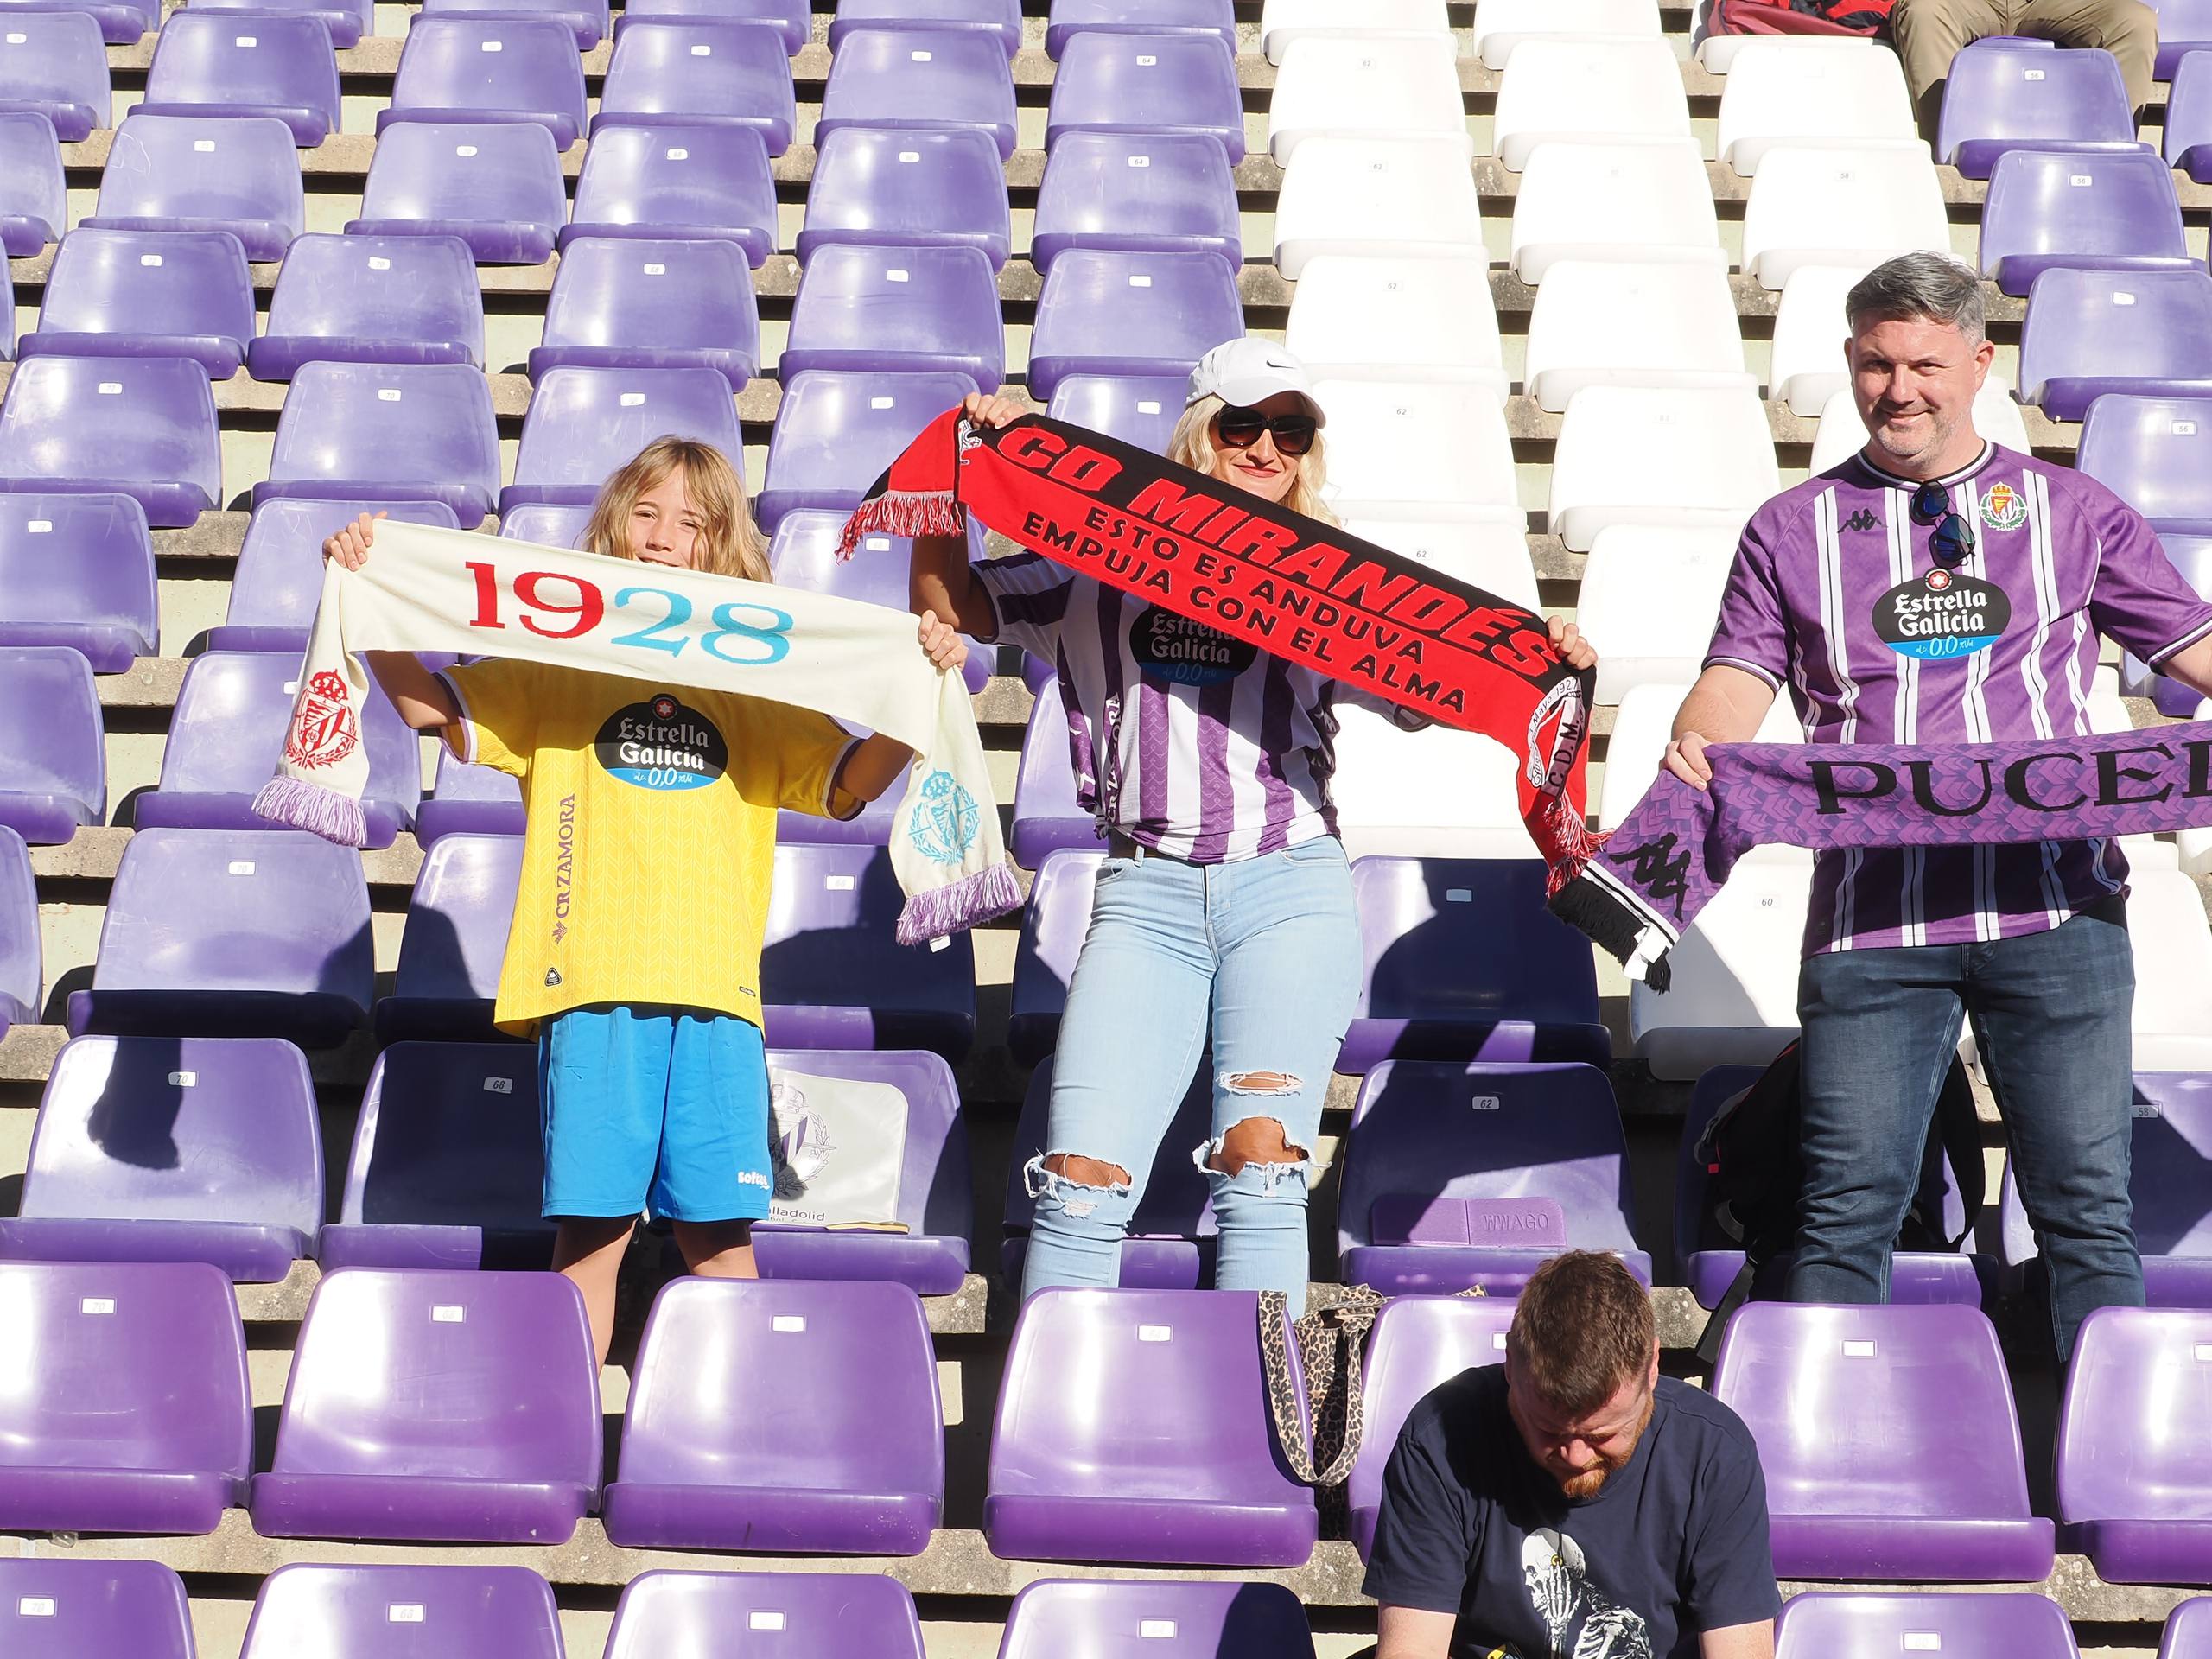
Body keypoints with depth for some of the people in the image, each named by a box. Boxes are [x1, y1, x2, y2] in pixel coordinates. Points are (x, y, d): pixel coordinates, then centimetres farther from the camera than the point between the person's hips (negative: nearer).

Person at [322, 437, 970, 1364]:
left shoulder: (757, 687, 17)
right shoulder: (559, 671, 12)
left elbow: (849, 784, 13)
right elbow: (426, 702, 5)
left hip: (716, 985, 2)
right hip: (593, 983, -1)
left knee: (719, 1230, 2)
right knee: (592, 1227, -2)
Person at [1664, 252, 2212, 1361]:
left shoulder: (2073, 511, 13)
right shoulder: (1791, 530, 13)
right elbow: (1740, 678, 5)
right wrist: (1696, 747, -17)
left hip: (2055, 907, 0)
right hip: (1872, 917, 0)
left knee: (2086, 1202, 2)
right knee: (1847, 1206, -1)